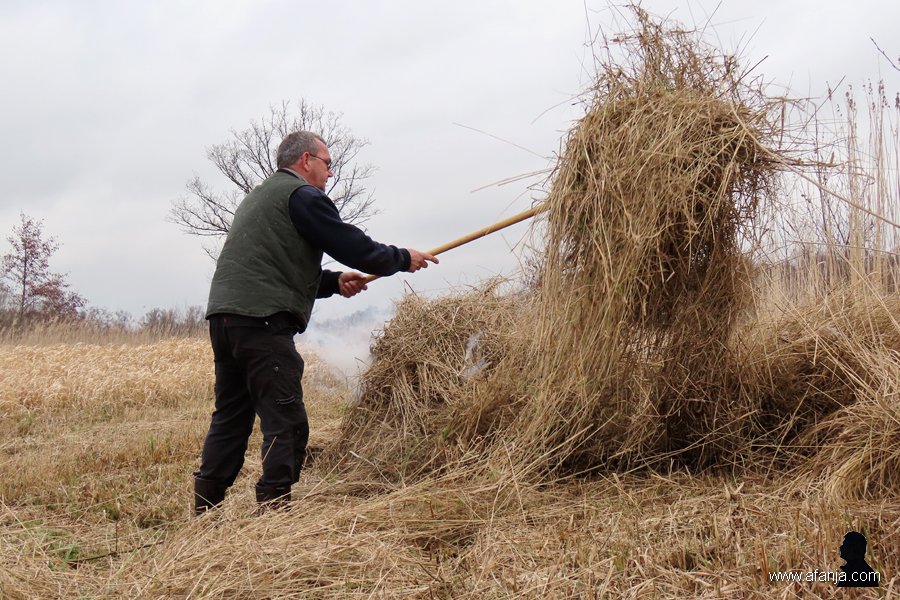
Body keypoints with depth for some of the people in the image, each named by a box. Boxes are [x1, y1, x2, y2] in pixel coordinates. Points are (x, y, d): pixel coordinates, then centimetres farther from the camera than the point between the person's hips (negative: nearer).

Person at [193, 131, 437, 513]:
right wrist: (402, 259, 10)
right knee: (285, 421, -6)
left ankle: (205, 508, 18)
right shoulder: (302, 195, -2)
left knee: (231, 415, 15)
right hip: (263, 320, -10)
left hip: (223, 315, 10)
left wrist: (334, 282, 19)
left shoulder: (258, 197, 28)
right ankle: (274, 505, -8)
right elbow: (352, 245, -5)